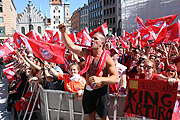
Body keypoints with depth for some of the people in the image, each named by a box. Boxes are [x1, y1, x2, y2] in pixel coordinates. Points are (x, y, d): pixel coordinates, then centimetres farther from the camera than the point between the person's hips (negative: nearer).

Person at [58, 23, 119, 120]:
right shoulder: (87, 53, -2)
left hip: (101, 91, -4)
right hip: (88, 90, 5)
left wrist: (100, 79, -33)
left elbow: (116, 78, -20)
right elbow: (70, 46, -10)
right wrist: (63, 32, -22)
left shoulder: (107, 58, -15)